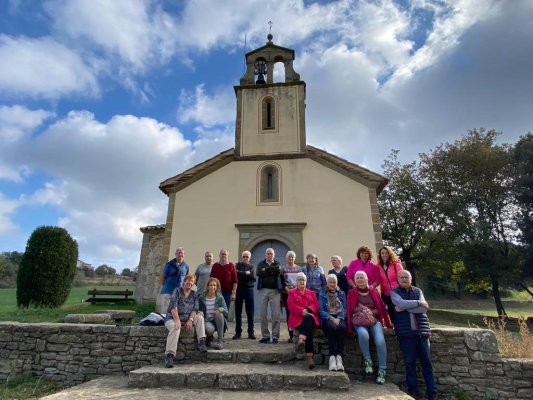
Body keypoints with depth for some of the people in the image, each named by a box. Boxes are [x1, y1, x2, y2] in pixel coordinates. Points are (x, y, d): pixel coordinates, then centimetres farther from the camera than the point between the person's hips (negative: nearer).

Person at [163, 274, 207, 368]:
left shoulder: (194, 294, 12)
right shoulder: (177, 291, 0)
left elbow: (195, 308, 0)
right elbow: (173, 306, -13)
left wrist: (190, 320, -18)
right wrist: (177, 320, -26)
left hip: (187, 319, 4)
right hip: (172, 318, -4)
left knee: (199, 317, -19)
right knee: (175, 328, -34)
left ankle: (201, 342, -20)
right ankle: (169, 355, -35)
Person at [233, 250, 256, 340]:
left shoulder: (252, 266, 10)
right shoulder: (238, 265, 9)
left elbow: (252, 276, -9)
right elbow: (236, 273, -11)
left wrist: (241, 274, -11)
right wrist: (246, 273, -13)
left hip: (249, 289, 0)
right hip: (239, 289, 0)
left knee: (250, 312, 4)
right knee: (238, 312, 5)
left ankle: (251, 332, 13)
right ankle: (238, 332, 15)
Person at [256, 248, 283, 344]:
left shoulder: (277, 264, 11)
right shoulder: (261, 264, 12)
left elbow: (279, 271, -12)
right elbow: (259, 273, -7)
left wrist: (266, 270, -10)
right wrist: (272, 271, -9)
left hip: (275, 290, -1)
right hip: (263, 290, 1)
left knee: (275, 314, -3)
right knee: (263, 314, 4)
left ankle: (275, 336, 7)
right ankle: (265, 336, 14)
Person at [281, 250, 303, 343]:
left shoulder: (299, 268, 12)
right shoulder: (283, 269, 9)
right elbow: (281, 281, 5)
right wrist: (286, 288, -11)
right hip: (287, 293, 0)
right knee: (289, 314, 1)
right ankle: (291, 335, 7)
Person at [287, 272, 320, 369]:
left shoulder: (311, 293, 25)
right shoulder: (292, 293, 17)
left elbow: (316, 305, 9)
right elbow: (291, 306, 0)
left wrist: (308, 310, -14)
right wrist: (302, 311, -17)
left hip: (310, 317, 1)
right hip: (298, 318, -1)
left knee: (308, 319, -38)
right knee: (308, 329, -33)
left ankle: (301, 340, -50)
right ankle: (309, 357, -39)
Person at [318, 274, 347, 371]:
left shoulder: (342, 293, 15)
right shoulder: (322, 294, 9)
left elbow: (344, 309, 7)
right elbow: (321, 310, 1)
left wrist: (339, 318, -11)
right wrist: (331, 318, -16)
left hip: (339, 317, 2)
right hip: (327, 318, -1)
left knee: (342, 327, -33)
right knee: (332, 327, -35)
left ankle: (339, 356, -33)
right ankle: (332, 356, -35)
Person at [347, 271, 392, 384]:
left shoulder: (374, 292, 12)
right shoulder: (351, 293, 9)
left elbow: (381, 307, 12)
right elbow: (350, 310, 5)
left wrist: (388, 323, 8)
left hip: (374, 319, 1)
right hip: (359, 321, -1)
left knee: (380, 341, -24)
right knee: (363, 334, -33)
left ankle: (382, 370, -9)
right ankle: (367, 360, -9)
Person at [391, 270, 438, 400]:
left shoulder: (418, 291, 10)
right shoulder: (394, 292, 2)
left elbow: (424, 308, -5)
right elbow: (402, 303, -17)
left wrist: (404, 308, -11)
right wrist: (418, 303, -7)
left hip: (422, 330, 3)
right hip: (406, 332, -2)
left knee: (427, 362, 7)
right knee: (409, 362, 2)